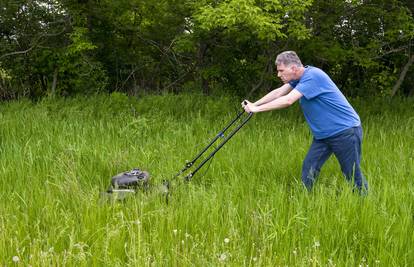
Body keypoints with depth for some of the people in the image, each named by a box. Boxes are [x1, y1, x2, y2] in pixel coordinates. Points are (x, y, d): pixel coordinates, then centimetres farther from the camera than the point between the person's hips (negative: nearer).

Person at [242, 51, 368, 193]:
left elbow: (288, 100, -29)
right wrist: (253, 104, -7)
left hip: (345, 132, -9)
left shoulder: (313, 76, -23)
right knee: (308, 170, 3)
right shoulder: (299, 78, 7)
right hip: (322, 134, 9)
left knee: (353, 175, 0)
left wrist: (257, 109, -26)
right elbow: (278, 92, 5)